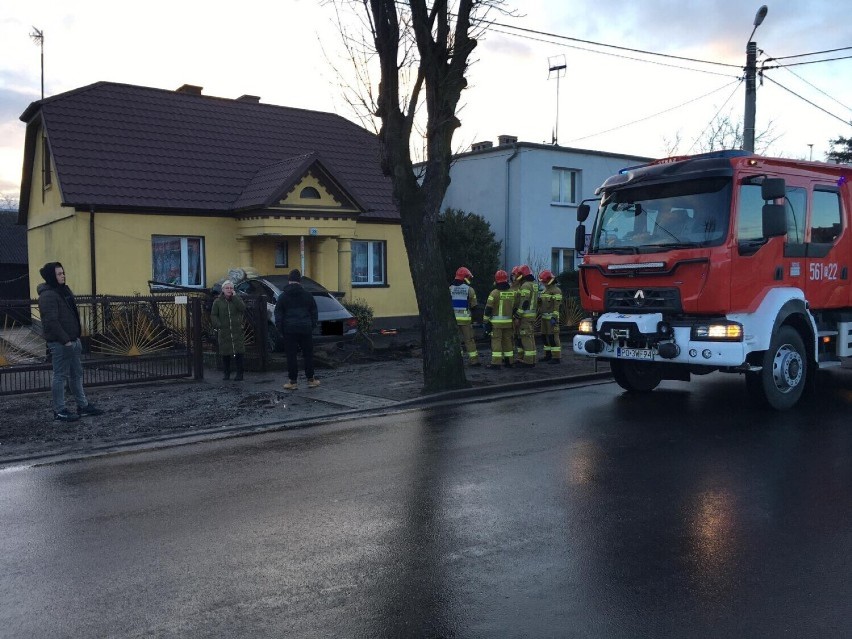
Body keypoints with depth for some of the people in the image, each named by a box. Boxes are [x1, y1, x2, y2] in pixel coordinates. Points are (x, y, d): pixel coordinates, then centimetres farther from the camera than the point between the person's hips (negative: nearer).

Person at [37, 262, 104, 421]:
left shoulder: (63, 290, 15)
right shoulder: (48, 295, -16)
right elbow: (51, 321, -23)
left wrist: (76, 337, 16)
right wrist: (65, 340, -22)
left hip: (72, 340, 10)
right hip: (59, 343, -10)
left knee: (77, 374, 16)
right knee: (60, 376, -2)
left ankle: (83, 405, 25)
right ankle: (59, 411, 6)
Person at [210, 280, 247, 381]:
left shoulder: (237, 299, 8)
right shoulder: (218, 301, 7)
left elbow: (243, 308, -12)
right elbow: (213, 315, 6)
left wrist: (234, 297, -10)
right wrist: (218, 325, -8)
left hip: (237, 332, -1)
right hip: (223, 332, 1)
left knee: (238, 353, -5)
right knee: (225, 354, 4)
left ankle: (239, 374, 2)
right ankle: (226, 373, 16)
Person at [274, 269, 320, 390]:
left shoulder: (283, 296, 1)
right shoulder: (307, 295, 5)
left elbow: (278, 315, 1)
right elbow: (314, 313, 9)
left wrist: (280, 330, 5)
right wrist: (312, 326, 14)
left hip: (289, 330, -1)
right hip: (305, 329, 2)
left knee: (291, 356, 2)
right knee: (308, 354, 10)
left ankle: (293, 382, 4)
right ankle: (311, 380, 15)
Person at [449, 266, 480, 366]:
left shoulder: (450, 289, 2)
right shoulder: (469, 289, -4)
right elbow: (474, 306, 0)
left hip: (453, 317, 2)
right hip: (465, 318, -2)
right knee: (469, 339, 5)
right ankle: (474, 360, 5)